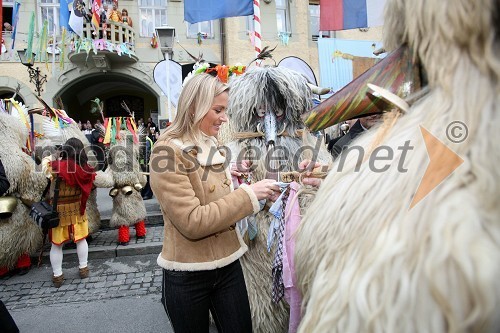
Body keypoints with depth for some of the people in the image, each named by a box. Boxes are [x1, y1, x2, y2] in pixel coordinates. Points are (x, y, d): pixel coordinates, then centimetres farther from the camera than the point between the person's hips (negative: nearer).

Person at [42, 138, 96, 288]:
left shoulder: (57, 166, -19)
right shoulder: (84, 168, -11)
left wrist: (48, 158, 11)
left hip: (58, 209, -2)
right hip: (77, 208, 2)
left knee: (56, 244, 10)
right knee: (81, 239, 17)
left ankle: (57, 276, 19)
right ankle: (83, 268, 27)